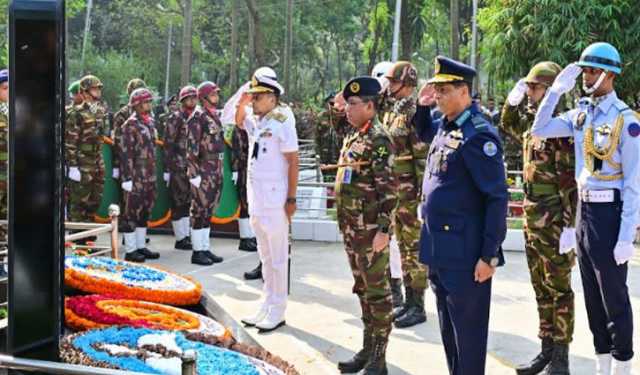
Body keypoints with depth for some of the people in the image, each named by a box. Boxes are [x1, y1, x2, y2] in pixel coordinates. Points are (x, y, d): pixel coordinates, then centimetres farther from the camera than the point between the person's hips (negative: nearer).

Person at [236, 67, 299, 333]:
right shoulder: (255, 120, 8)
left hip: (275, 198, -8)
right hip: (255, 196, 8)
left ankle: (277, 311, 7)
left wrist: (291, 198, -17)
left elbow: (293, 161, -15)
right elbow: (239, 122, 31)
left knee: (277, 256, 0)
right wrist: (242, 103, 10)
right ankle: (267, 305, 24)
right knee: (265, 256, 15)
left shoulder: (282, 121, -14)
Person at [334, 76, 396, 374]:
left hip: (371, 231, -9)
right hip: (352, 229, 9)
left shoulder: (379, 140, -14)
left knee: (377, 292, 0)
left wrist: (383, 229, -22)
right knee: (362, 290, 16)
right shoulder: (352, 138, 13)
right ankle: (367, 349, 26)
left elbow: (388, 189, -19)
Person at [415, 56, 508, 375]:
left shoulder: (478, 134, -18)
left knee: (468, 332, 5)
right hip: (439, 249, 9)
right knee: (448, 328, 20)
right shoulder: (444, 125, 7)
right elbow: (423, 134, 32)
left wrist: (489, 255, -18)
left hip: (465, 253, -9)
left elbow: (497, 198, -18)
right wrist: (422, 106, 11)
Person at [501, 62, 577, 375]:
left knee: (558, 290, 1)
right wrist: (513, 99, 14)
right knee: (541, 289, 14)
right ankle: (547, 349, 25)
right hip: (532, 219, 8)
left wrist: (570, 226, -22)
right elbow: (507, 125, 32)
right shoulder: (530, 125, 9)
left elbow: (570, 182, -19)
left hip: (555, 223, -8)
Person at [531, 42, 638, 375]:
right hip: (583, 209, 7)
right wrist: (557, 89, -2)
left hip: (609, 211, -7)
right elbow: (539, 130, 6)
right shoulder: (580, 114, 7)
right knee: (592, 295, 15)